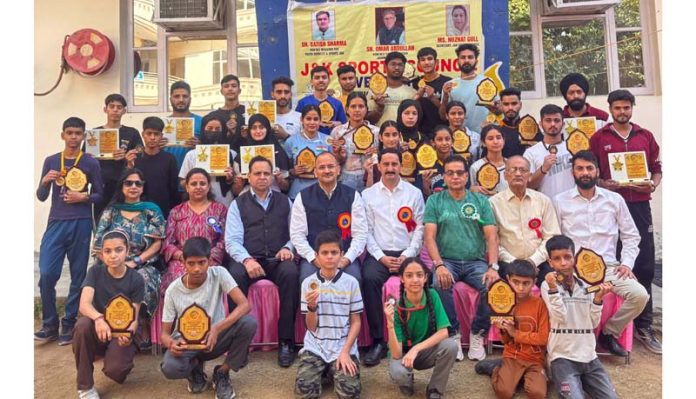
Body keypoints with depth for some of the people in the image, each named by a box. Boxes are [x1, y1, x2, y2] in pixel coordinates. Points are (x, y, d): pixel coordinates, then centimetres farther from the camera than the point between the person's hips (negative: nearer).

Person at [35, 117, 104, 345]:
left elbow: (100, 195, 7)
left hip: (81, 224, -1)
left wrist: (84, 197, -12)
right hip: (56, 224, 2)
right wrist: (45, 181, -9)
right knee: (46, 274, -5)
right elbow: (41, 197, 10)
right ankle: (50, 324, 12)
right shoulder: (51, 161, 9)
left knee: (78, 276, 4)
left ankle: (69, 325, 16)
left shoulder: (90, 163, 4)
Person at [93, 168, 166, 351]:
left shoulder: (152, 210, 8)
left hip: (144, 266, -1)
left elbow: (157, 243, 0)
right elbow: (99, 244, 6)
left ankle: (143, 334, -18)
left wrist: (135, 262, -12)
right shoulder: (111, 211, 13)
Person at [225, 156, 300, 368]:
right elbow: (232, 240, 2)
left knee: (291, 273, -33)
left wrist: (288, 248, -11)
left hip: (279, 260, 1)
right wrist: (246, 259, -17)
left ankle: (286, 342, -24)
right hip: (249, 260, 0)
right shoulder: (238, 204, 13)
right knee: (235, 275, -34)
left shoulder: (285, 202, 18)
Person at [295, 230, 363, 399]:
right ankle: (323, 370, 13)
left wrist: (345, 351, -9)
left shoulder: (351, 282, -3)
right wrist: (312, 306, -20)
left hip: (343, 347, 0)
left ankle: (333, 371, 13)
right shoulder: (308, 283, -2)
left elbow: (356, 322, 1)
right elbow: (311, 327, 0)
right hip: (315, 347, 1)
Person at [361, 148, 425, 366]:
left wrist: (407, 256, -8)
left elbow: (420, 228, 5)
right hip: (378, 253, 0)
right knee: (369, 279, -31)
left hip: (407, 254, 0)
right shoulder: (368, 194, 9)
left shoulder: (414, 193, 10)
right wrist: (381, 257, -9)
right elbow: (366, 230, 3)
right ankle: (378, 340, -20)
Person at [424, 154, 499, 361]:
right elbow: (429, 236, -3)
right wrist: (439, 265, -19)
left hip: (476, 261, 2)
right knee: (440, 283, -33)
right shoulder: (434, 201, 6)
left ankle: (478, 333, -4)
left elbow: (491, 237, 3)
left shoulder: (481, 201, 10)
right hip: (447, 261, -1)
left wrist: (493, 267, -13)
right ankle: (452, 334, -12)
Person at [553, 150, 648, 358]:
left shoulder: (615, 199, 11)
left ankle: (609, 332, 4)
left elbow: (631, 236, 15)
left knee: (639, 295, -22)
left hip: (608, 267, 3)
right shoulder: (560, 201, 5)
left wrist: (627, 263, 1)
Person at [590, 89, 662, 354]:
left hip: (639, 206, 2)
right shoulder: (598, 138, 5)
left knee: (645, 266, 1)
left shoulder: (646, 137, 12)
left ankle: (644, 327, 12)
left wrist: (652, 185, -5)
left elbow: (657, 170, 15)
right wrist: (602, 184, -13)